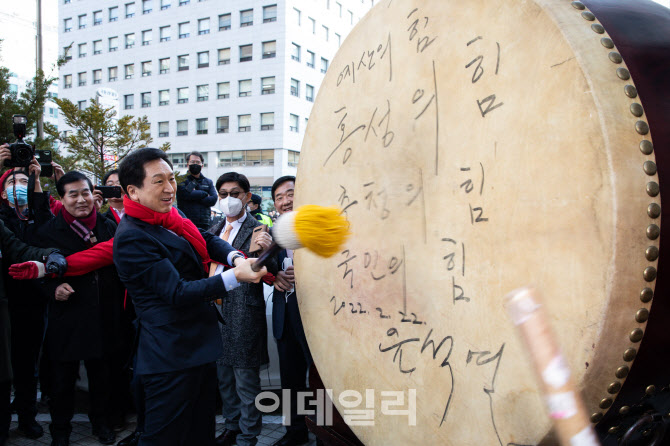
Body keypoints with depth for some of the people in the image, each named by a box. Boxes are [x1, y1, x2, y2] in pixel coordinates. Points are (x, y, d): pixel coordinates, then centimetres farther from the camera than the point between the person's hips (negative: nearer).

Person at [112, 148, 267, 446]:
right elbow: (177, 293, -24)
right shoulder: (132, 237, -21)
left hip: (200, 347, 9)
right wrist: (235, 277, -31)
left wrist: (236, 257, -12)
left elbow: (208, 240, 10)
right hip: (172, 359, -9)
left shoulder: (168, 218, 8)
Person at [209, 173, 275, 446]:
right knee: (224, 378, 21)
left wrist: (266, 252, -37)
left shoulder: (258, 231, -10)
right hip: (216, 311, 7)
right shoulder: (216, 230, 12)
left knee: (246, 383, 5)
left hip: (243, 316, -7)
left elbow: (270, 275, -18)